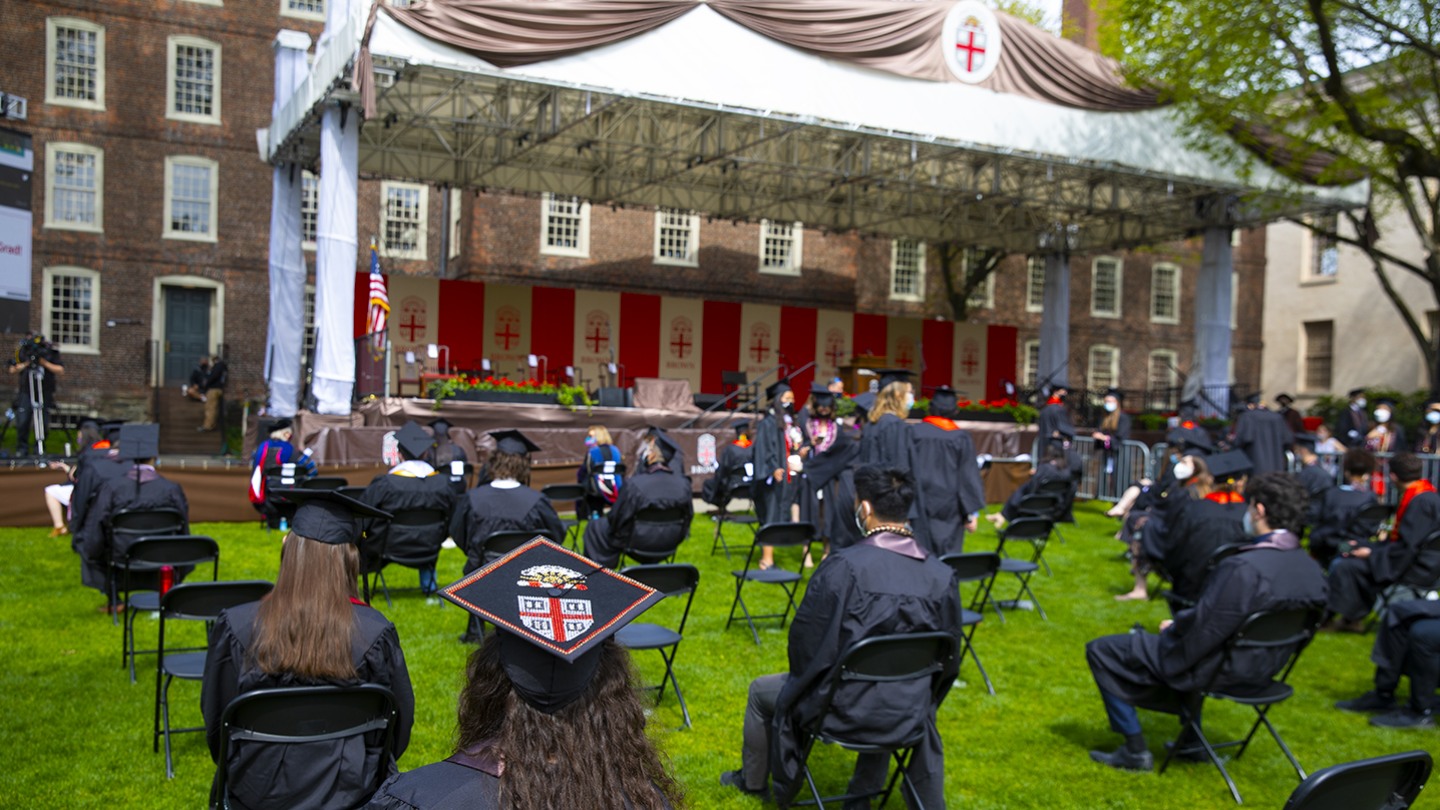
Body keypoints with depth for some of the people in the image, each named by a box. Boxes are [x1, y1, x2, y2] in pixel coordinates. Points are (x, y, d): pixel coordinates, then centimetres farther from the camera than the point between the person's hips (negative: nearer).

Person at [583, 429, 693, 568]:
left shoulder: (633, 485, -26)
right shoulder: (683, 484, -16)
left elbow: (617, 519, -15)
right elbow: (688, 516, -2)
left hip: (640, 543, -4)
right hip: (670, 543, 5)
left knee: (594, 527, 21)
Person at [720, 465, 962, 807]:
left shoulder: (843, 566, -22)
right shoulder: (942, 575, -9)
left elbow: (805, 638, -11)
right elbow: (948, 660, 1)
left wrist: (807, 681, 11)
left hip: (844, 708, -3)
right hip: (908, 713, 4)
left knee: (760, 691, 26)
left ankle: (752, 781, 47)